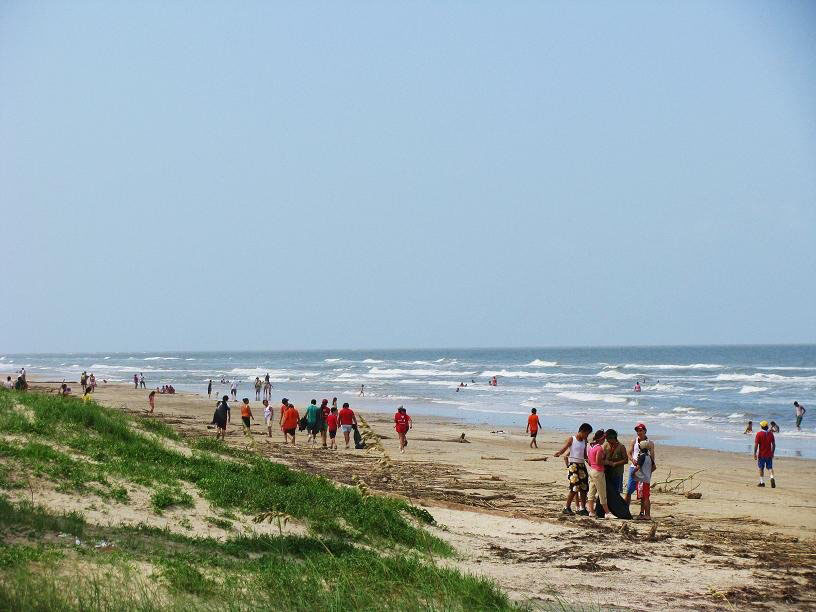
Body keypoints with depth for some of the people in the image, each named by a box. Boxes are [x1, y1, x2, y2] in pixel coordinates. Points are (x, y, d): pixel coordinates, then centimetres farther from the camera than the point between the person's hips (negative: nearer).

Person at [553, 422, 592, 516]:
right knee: (574, 488, -12)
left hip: (582, 465, 6)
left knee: (584, 488, 4)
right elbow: (563, 449, -17)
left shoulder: (584, 441, 14)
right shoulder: (571, 439, -4)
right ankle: (567, 508, -2)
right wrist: (559, 453, -36)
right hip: (573, 465, -6)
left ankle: (582, 508, 12)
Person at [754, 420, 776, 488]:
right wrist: (772, 453, 18)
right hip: (769, 454, 3)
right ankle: (772, 478, -17)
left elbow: (756, 444, -13)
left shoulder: (759, 434, -10)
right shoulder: (770, 433, 2)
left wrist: (755, 453, -8)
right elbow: (774, 444, 6)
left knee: (761, 468, 10)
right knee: (770, 467, 8)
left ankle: (762, 482, 13)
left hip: (761, 455, -3)